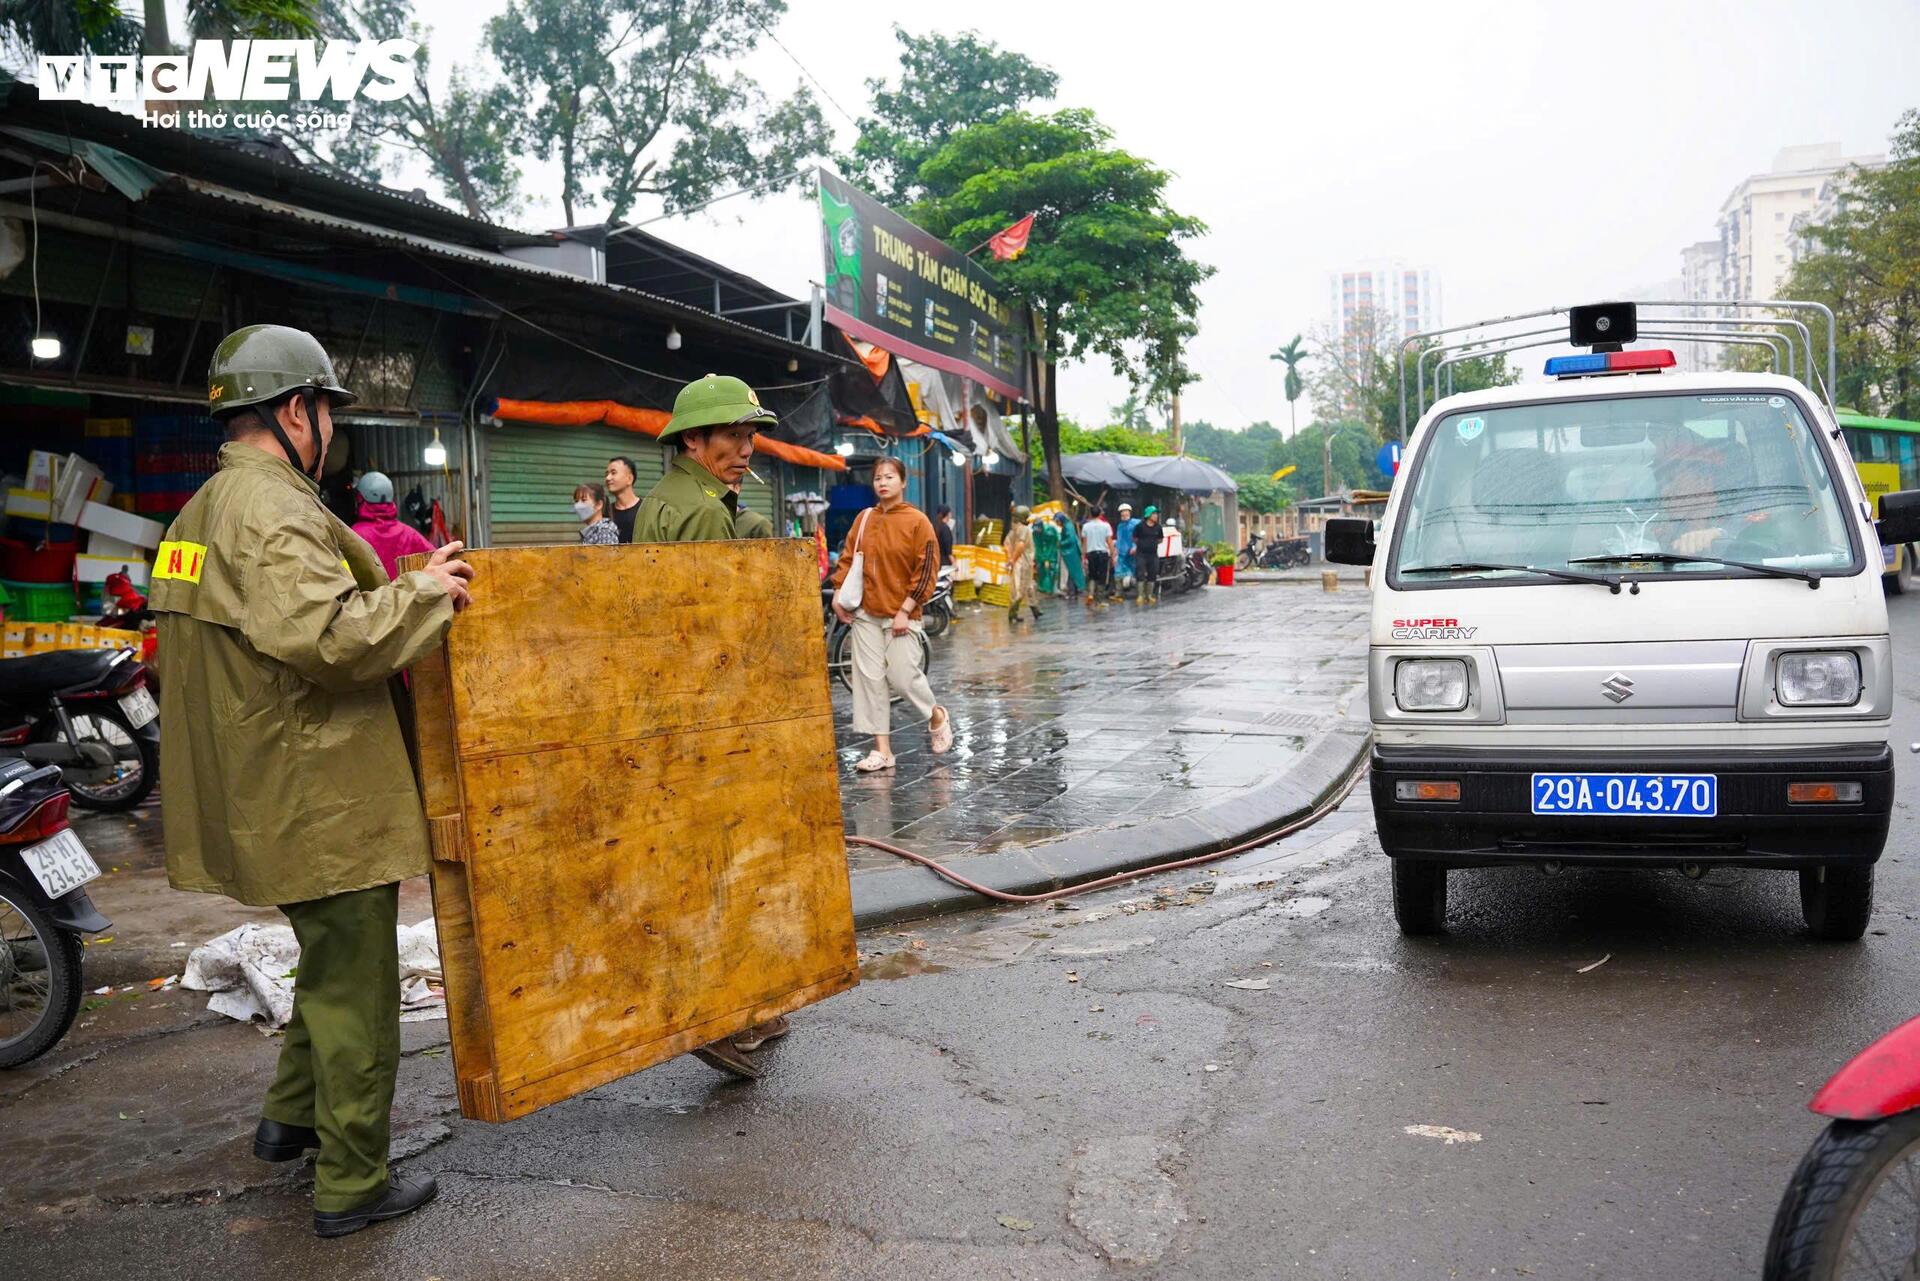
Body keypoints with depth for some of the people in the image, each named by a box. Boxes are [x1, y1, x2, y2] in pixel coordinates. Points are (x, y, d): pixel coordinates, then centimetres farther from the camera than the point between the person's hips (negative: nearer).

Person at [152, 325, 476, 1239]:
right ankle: (352, 1183, 14)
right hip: (321, 795, -10)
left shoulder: (204, 510, 14)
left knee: (331, 962, 27)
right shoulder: (272, 510, -19)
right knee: (356, 988, 2)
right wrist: (418, 594, -20)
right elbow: (318, 633, -33)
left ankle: (291, 1115, 41)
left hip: (271, 794, 10)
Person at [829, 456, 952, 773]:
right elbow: (848, 557, 12)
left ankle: (937, 717, 24)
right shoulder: (864, 518, 7)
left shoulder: (917, 521, -5)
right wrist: (838, 594, -1)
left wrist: (905, 610, -12)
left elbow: (926, 570, -7)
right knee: (869, 678, 1)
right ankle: (882, 750, 8)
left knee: (902, 676, -7)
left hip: (900, 615, -4)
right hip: (865, 613, 4)